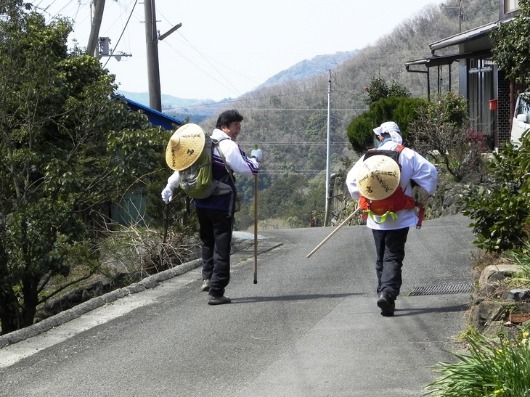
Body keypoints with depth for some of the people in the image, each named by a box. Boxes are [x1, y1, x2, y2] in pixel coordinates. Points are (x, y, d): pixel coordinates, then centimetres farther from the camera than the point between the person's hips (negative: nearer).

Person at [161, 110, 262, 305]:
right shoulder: (229, 146, -11)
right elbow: (248, 169, -13)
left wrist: (170, 186, 18)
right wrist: (255, 157, 7)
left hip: (201, 203, 7)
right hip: (221, 205, -7)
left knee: (207, 241, 25)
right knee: (221, 247, -1)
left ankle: (207, 277, 16)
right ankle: (216, 292, -3)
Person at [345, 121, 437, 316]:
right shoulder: (408, 155, -5)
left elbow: (351, 179, 5)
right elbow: (430, 172, -7)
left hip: (376, 218, 2)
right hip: (400, 218, -2)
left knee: (381, 258, 16)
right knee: (393, 258, -3)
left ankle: (383, 292, 18)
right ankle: (388, 292, -21)